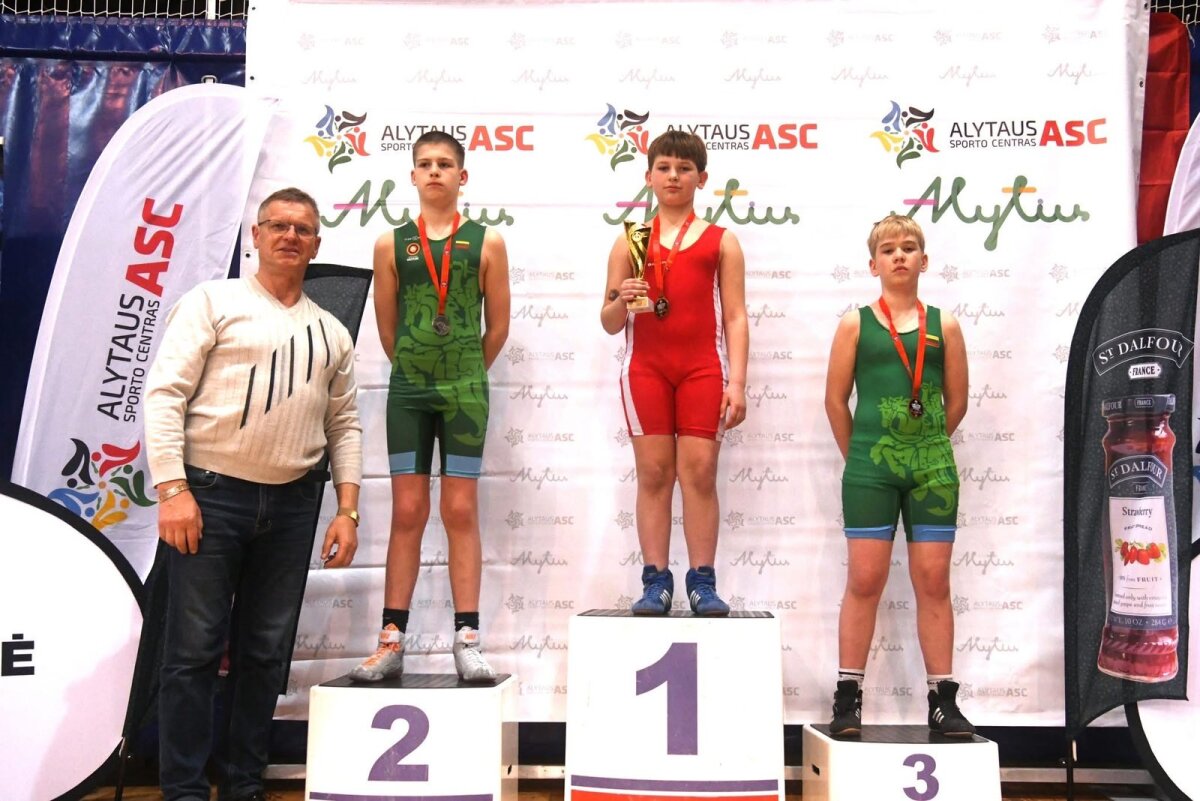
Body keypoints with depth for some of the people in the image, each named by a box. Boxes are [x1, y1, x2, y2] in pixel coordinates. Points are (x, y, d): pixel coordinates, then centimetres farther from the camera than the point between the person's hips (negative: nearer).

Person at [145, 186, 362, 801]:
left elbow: (343, 426, 15)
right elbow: (164, 392, -6)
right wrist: (171, 489, -15)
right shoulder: (214, 302, 1)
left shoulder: (331, 333, 14)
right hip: (210, 494, -4)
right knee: (195, 649, 0)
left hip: (292, 503, 4)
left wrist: (347, 510, 6)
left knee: (266, 651, 9)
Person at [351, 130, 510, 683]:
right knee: (407, 512, 3)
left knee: (460, 511, 1)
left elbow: (498, 326, 7)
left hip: (465, 390, -1)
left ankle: (467, 639, 4)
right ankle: (392, 640, 8)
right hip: (407, 389, 1)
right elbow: (386, 327, 12)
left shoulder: (486, 242, 4)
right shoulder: (391, 244, 8)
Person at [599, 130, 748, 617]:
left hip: (703, 366, -1)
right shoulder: (629, 241, 13)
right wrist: (620, 301, -11)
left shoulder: (721, 241, 12)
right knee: (653, 472, -1)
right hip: (645, 366, 1)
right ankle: (655, 581, 2)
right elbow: (609, 323, 12)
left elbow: (735, 318, 5)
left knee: (699, 470, -5)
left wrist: (737, 381, -5)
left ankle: (702, 582, 0)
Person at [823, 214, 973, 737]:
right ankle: (848, 696, 8)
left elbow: (957, 402, 11)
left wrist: (925, 448, 11)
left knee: (933, 581, 5)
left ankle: (943, 699, 13)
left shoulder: (943, 326, 8)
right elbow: (835, 400, 4)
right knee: (865, 580, 0)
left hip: (932, 467, 2)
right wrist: (860, 457, 7)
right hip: (869, 466, -1)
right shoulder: (855, 324, 4)